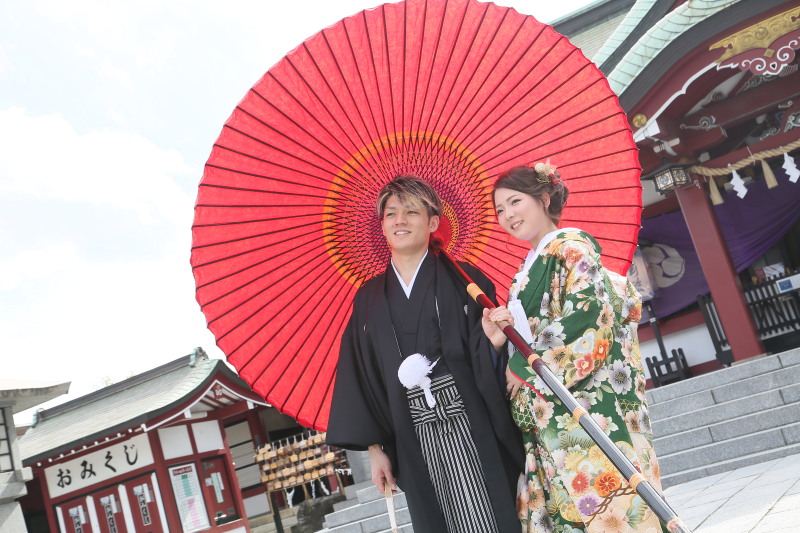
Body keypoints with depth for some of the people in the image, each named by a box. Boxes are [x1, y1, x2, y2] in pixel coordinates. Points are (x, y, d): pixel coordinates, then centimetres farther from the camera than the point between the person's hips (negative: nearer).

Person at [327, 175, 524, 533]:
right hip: (415, 440, 3)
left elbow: (487, 359, -1)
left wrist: (494, 338, -23)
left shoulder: (464, 281, 1)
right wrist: (374, 447, 7)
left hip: (471, 429, -3)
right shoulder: (369, 298, 9)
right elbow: (360, 376, 10)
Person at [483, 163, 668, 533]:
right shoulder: (528, 273, 22)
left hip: (589, 409, -8)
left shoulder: (571, 247, -1)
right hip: (548, 426, 8)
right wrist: (500, 340, -1)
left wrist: (526, 368, -10)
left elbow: (589, 321, -14)